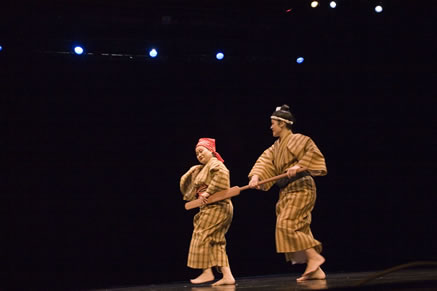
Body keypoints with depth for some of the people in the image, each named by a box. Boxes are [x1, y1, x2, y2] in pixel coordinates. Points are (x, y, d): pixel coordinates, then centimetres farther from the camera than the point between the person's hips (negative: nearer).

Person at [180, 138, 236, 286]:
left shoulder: (214, 164, -6)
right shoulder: (202, 169, 25)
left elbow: (221, 174, -28)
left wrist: (208, 192, -27)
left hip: (215, 206, -10)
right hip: (211, 208, 10)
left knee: (201, 236, -7)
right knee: (216, 243, 6)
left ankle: (207, 272, -5)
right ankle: (227, 276, 2)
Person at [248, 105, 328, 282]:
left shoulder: (296, 140, -7)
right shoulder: (276, 146, 18)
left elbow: (313, 151, -21)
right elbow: (265, 161, 6)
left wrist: (299, 166, -27)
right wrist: (256, 175, -11)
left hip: (300, 189, -9)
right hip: (287, 191, 9)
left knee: (287, 225, -18)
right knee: (300, 230, 5)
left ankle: (314, 256, -16)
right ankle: (316, 271, 5)